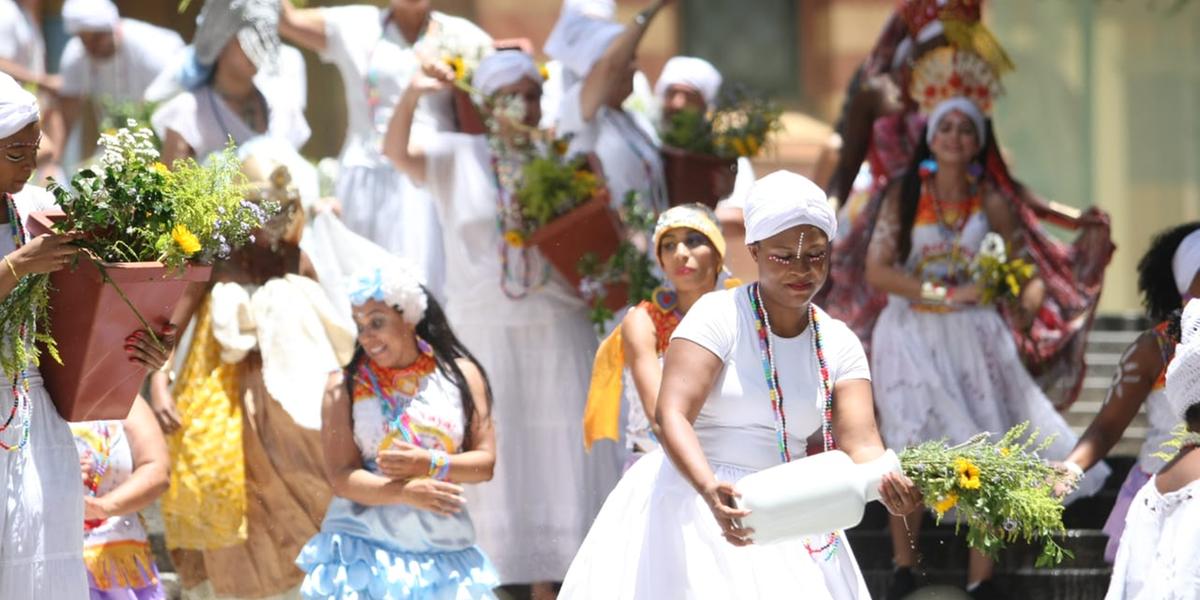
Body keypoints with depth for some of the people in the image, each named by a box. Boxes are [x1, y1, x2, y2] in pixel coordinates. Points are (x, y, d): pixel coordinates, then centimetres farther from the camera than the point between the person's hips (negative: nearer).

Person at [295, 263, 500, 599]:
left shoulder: (459, 374, 6)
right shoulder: (345, 387, 1)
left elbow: (486, 462, 5)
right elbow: (341, 476, -7)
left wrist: (430, 465, -13)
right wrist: (406, 492, -21)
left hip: (443, 547, 2)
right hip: (364, 549, -2)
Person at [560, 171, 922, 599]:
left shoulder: (839, 345, 6)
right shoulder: (719, 315, -8)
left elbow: (859, 443, -5)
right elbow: (672, 415, -19)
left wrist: (889, 483, -29)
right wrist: (711, 491, -37)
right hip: (694, 501, -4)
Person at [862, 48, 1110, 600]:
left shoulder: (992, 202, 2)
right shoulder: (904, 196, -1)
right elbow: (876, 271, -9)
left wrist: (1027, 305, -16)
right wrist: (945, 294, -16)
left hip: (974, 336, 1)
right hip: (912, 335, -1)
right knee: (911, 447, -5)